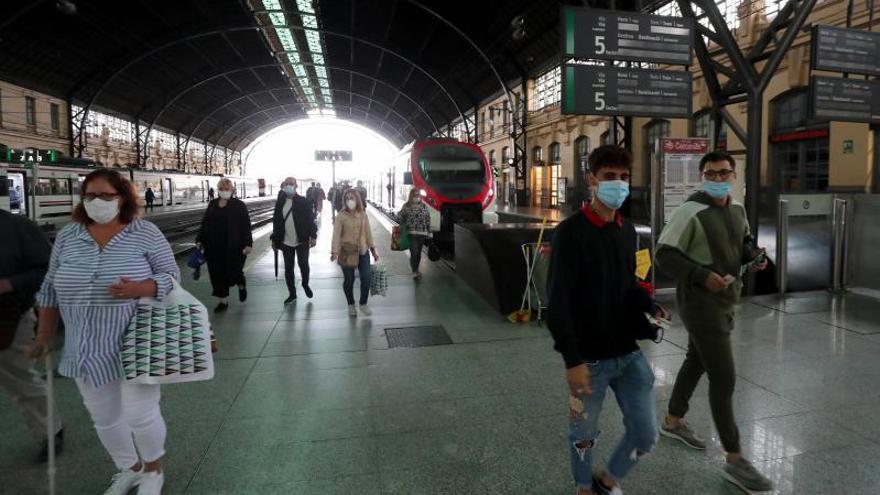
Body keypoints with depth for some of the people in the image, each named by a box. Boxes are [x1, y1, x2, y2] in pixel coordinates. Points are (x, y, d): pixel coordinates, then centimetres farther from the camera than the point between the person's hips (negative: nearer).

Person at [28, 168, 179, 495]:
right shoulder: (67, 237, 4)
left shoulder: (145, 233, -7)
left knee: (140, 413, 1)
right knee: (104, 417, 16)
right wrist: (44, 335, 12)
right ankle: (129, 468, 39)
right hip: (88, 349, 4)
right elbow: (50, 289, 11)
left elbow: (171, 275, -7)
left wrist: (139, 289, -25)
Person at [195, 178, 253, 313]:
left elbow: (246, 226, -8)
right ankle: (223, 301, 19)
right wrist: (200, 240, 9)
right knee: (217, 274, 6)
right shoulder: (212, 204, 11)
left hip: (233, 247, -4)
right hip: (214, 247, 5)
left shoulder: (239, 205, -3)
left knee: (233, 272, -3)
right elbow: (204, 223, 15)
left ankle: (242, 286, 32)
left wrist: (248, 244, -15)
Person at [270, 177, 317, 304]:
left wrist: (313, 236, -14)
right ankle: (292, 294, 20)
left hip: (302, 241, -3)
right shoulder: (280, 203, 6)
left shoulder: (304, 202, -4)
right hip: (286, 242, 3)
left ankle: (305, 285, 30)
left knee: (303, 264, 0)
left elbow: (310, 219, -6)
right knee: (288, 269, 7)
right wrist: (275, 239, 8)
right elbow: (276, 221, 9)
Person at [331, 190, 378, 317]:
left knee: (366, 278, -1)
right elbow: (336, 234, -12)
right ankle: (351, 305, 28)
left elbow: (368, 232, 9)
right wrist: (334, 251, -23)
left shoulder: (363, 215, 4)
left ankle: (363, 304, 20)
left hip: (362, 251, 3)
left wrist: (373, 249, 9)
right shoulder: (341, 216, -6)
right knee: (349, 280, 7)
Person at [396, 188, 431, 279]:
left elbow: (428, 219, 11)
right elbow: (399, 217, 3)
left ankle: (416, 270, 28)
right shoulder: (406, 206, -1)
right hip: (411, 233, -3)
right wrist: (405, 225, -2)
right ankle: (414, 272, -6)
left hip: (422, 233, 3)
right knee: (414, 252, -12)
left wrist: (429, 231, 8)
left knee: (418, 252, 12)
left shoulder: (424, 206, 8)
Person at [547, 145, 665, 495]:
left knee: (646, 433, 12)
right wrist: (572, 359, -19)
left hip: (629, 353, 6)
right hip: (589, 358, -6)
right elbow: (558, 301, -17)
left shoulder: (627, 231, 7)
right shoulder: (571, 232, -14)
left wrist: (650, 309, -2)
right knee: (584, 434, 13)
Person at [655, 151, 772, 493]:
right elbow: (665, 257, -19)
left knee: (697, 362, 21)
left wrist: (753, 254, -1)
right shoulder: (689, 213, -18)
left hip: (725, 301, 9)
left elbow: (743, 243, 22)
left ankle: (673, 421, 41)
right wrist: (703, 276, -29)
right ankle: (735, 460, 8)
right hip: (700, 303, -9)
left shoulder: (738, 210, 7)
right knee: (724, 379, -6)